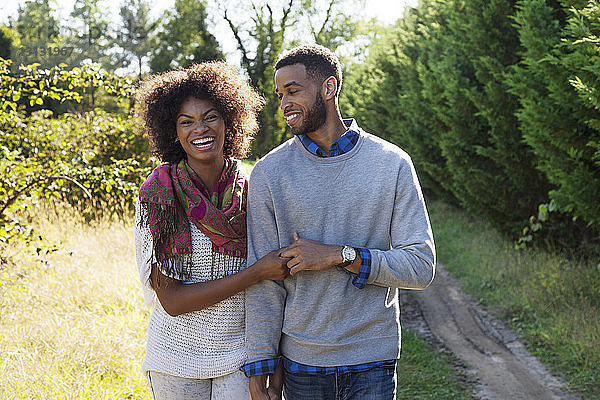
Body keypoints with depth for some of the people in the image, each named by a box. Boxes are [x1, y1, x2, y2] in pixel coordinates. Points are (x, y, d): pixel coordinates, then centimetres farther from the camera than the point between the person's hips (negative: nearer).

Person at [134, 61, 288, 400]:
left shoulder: (251, 191, -1)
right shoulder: (158, 196, -10)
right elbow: (171, 300, -15)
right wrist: (256, 273, -20)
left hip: (241, 356, 1)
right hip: (179, 358, -1)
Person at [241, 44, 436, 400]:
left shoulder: (392, 164, -3)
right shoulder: (269, 173, -1)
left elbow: (421, 266, -7)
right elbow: (264, 281, -1)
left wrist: (340, 256, -17)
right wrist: (259, 368, -4)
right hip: (300, 361, 1)